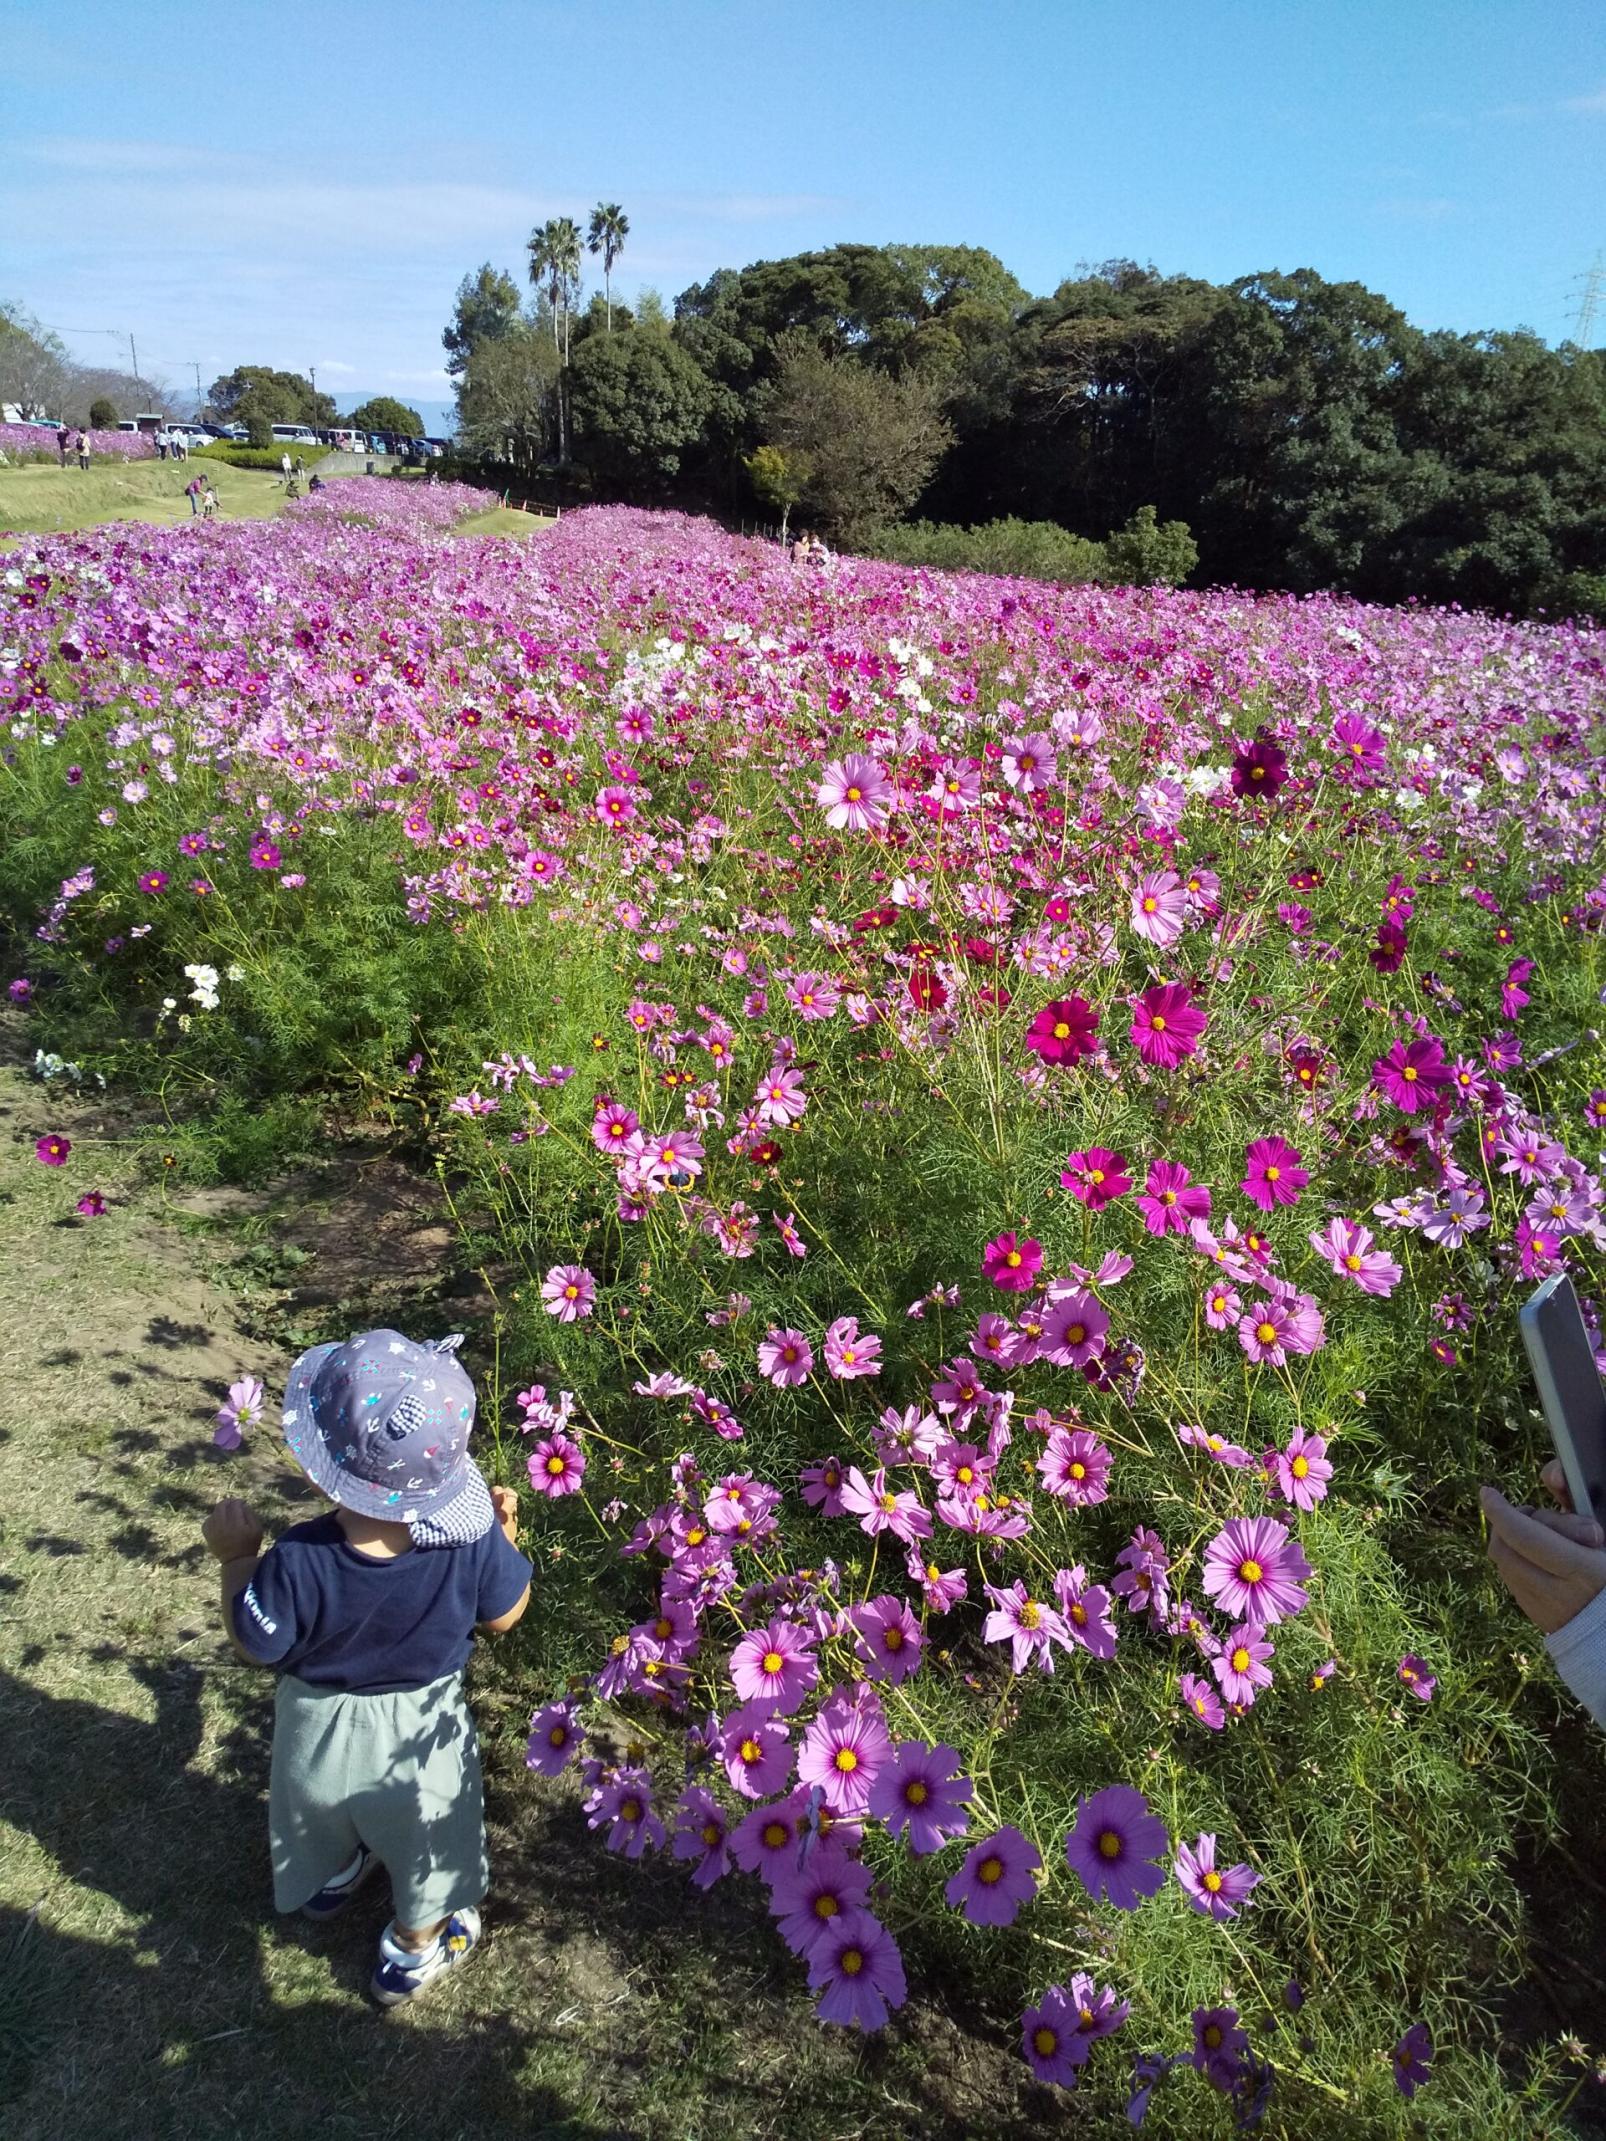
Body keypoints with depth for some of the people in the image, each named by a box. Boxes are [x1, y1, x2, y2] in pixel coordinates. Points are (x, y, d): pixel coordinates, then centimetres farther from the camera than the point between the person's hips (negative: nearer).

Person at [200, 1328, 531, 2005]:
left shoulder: (298, 1562, -37)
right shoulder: (473, 1542, -34)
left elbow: (254, 1645, -18)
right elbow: (503, 1616, -13)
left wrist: (236, 1557, -8)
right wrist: (504, 1534, -1)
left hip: (321, 1731, 1)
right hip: (419, 1733, 0)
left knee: (323, 1823, 37)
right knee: (424, 1852, 31)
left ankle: (331, 1877, 68)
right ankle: (415, 1949, 56)